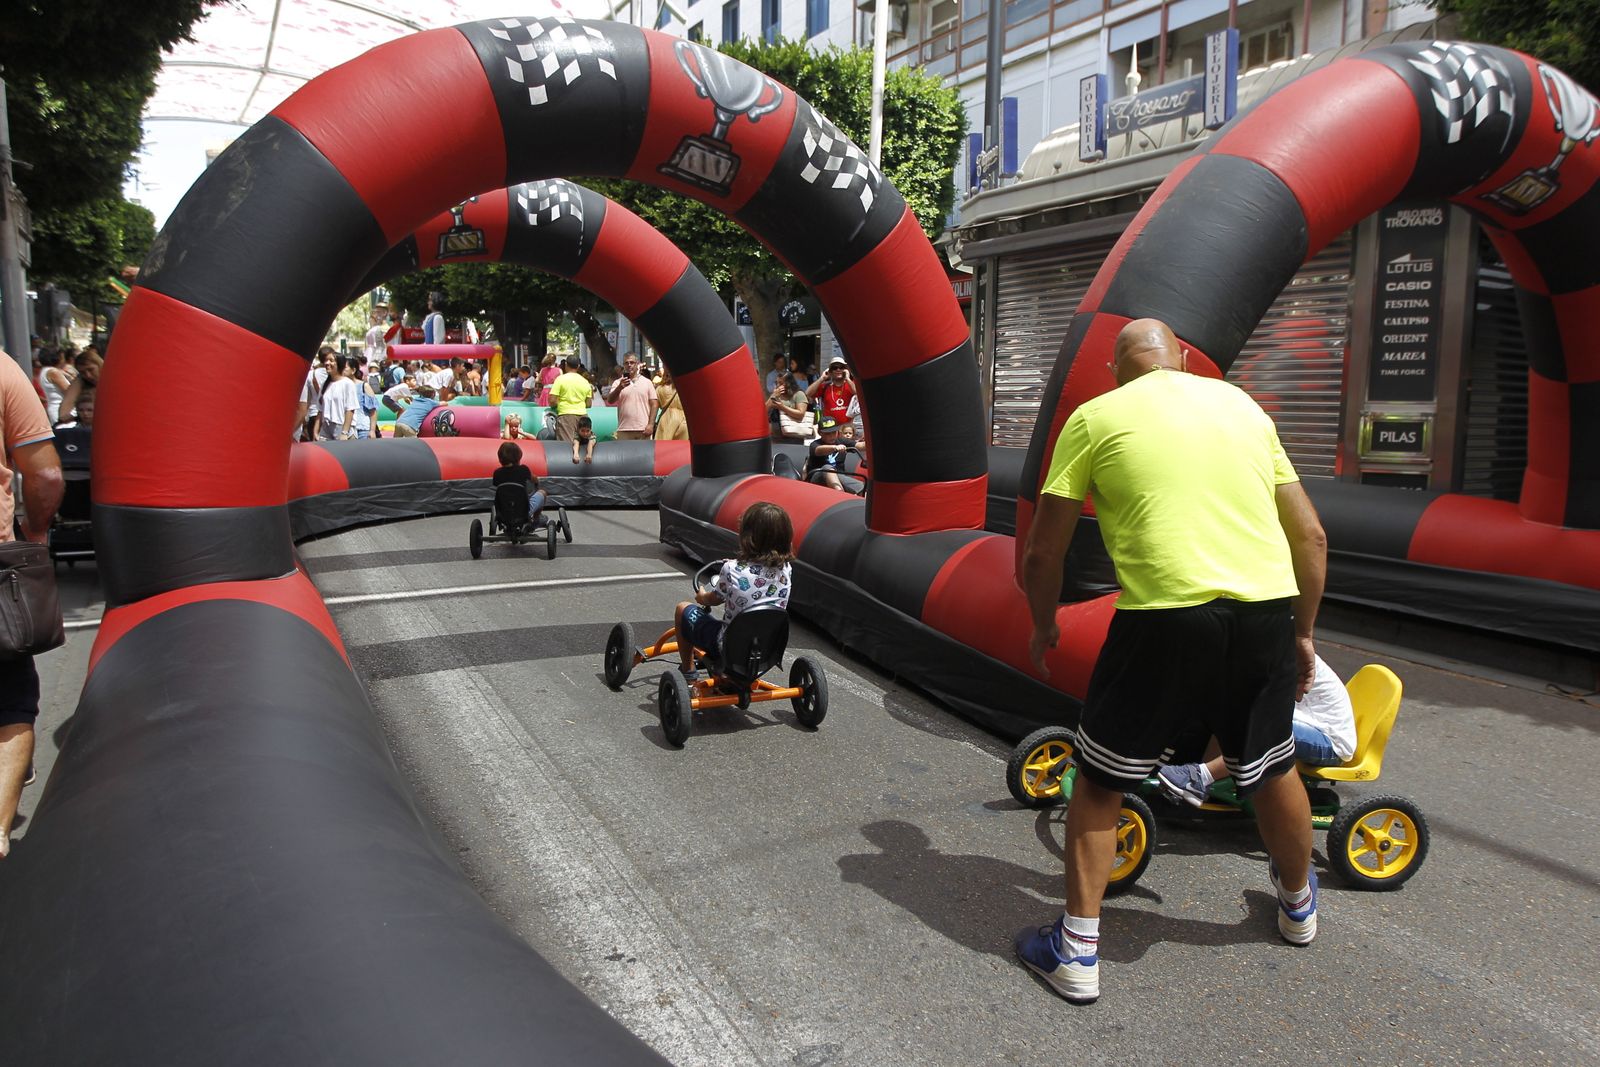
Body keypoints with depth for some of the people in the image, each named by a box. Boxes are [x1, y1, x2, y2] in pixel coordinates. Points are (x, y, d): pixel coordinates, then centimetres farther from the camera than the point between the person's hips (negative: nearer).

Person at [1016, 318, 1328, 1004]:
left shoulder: (1096, 416, 6)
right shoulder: (1241, 403, 18)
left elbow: (1043, 552, 5)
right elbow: (1310, 536, 16)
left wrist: (1043, 626, 21)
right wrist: (1302, 633, 26)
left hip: (1166, 617, -4)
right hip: (1266, 610, 5)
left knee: (1099, 782, 13)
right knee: (1273, 770, 27)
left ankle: (1076, 952, 17)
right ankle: (1298, 903, 52)